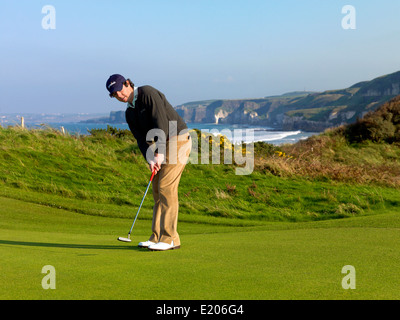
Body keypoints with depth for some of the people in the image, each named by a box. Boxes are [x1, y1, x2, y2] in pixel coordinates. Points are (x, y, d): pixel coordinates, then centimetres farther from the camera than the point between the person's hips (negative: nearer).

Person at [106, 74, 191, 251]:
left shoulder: (147, 92, -14)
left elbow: (161, 122, -23)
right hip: (165, 145, 9)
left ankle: (170, 239, -10)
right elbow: (141, 138, 2)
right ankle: (157, 237, 11)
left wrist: (159, 153, -26)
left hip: (178, 140, -9)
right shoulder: (130, 113, 11)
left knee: (166, 188, -13)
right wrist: (150, 159, -16)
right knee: (158, 189, 7)